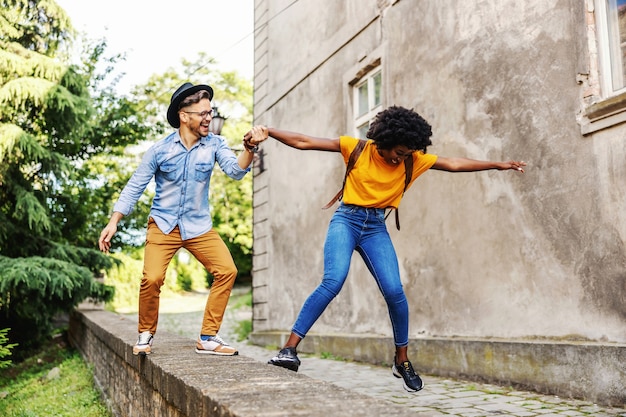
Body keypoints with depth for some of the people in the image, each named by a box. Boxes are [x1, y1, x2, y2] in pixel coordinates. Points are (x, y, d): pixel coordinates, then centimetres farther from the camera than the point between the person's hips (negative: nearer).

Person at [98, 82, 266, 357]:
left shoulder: (214, 144, -3)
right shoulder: (160, 150, -6)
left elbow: (235, 170, -19)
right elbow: (134, 188, -1)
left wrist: (249, 149, -38)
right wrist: (113, 223, -6)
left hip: (199, 226, 2)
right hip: (163, 224, -2)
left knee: (227, 270, -14)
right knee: (152, 278, -18)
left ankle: (207, 338, -1)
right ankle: (145, 335, 10)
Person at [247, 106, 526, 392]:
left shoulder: (414, 160, 2)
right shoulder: (357, 148, -5)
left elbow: (455, 164, 7)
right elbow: (303, 142, -5)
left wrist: (498, 165, 8)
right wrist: (269, 131, -12)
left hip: (376, 228, 3)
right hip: (346, 220, -3)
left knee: (394, 291, -11)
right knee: (333, 282, -25)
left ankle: (402, 361, 9)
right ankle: (290, 348, -23)